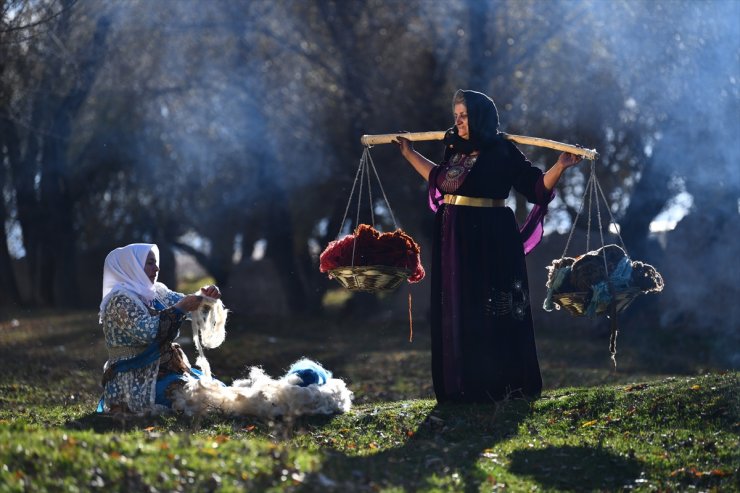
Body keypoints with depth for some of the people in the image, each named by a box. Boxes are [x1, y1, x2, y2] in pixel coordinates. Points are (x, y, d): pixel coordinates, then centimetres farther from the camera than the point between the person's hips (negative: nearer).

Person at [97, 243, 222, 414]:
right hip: (136, 383, -9)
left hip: (163, 370, 9)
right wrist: (181, 308, -21)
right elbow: (147, 331, -26)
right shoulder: (120, 299, -13)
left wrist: (206, 296, -5)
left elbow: (186, 302, 17)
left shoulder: (156, 293, 11)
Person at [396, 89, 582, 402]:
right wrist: (409, 153, 34)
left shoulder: (503, 151, -8)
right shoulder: (455, 149, 10)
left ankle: (500, 387, 7)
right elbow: (439, 179, 29)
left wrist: (561, 166, -23)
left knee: (492, 314, -3)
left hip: (489, 239, -6)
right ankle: (461, 387, 18)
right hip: (453, 239, 6)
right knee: (455, 313, 9)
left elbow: (537, 186, -8)